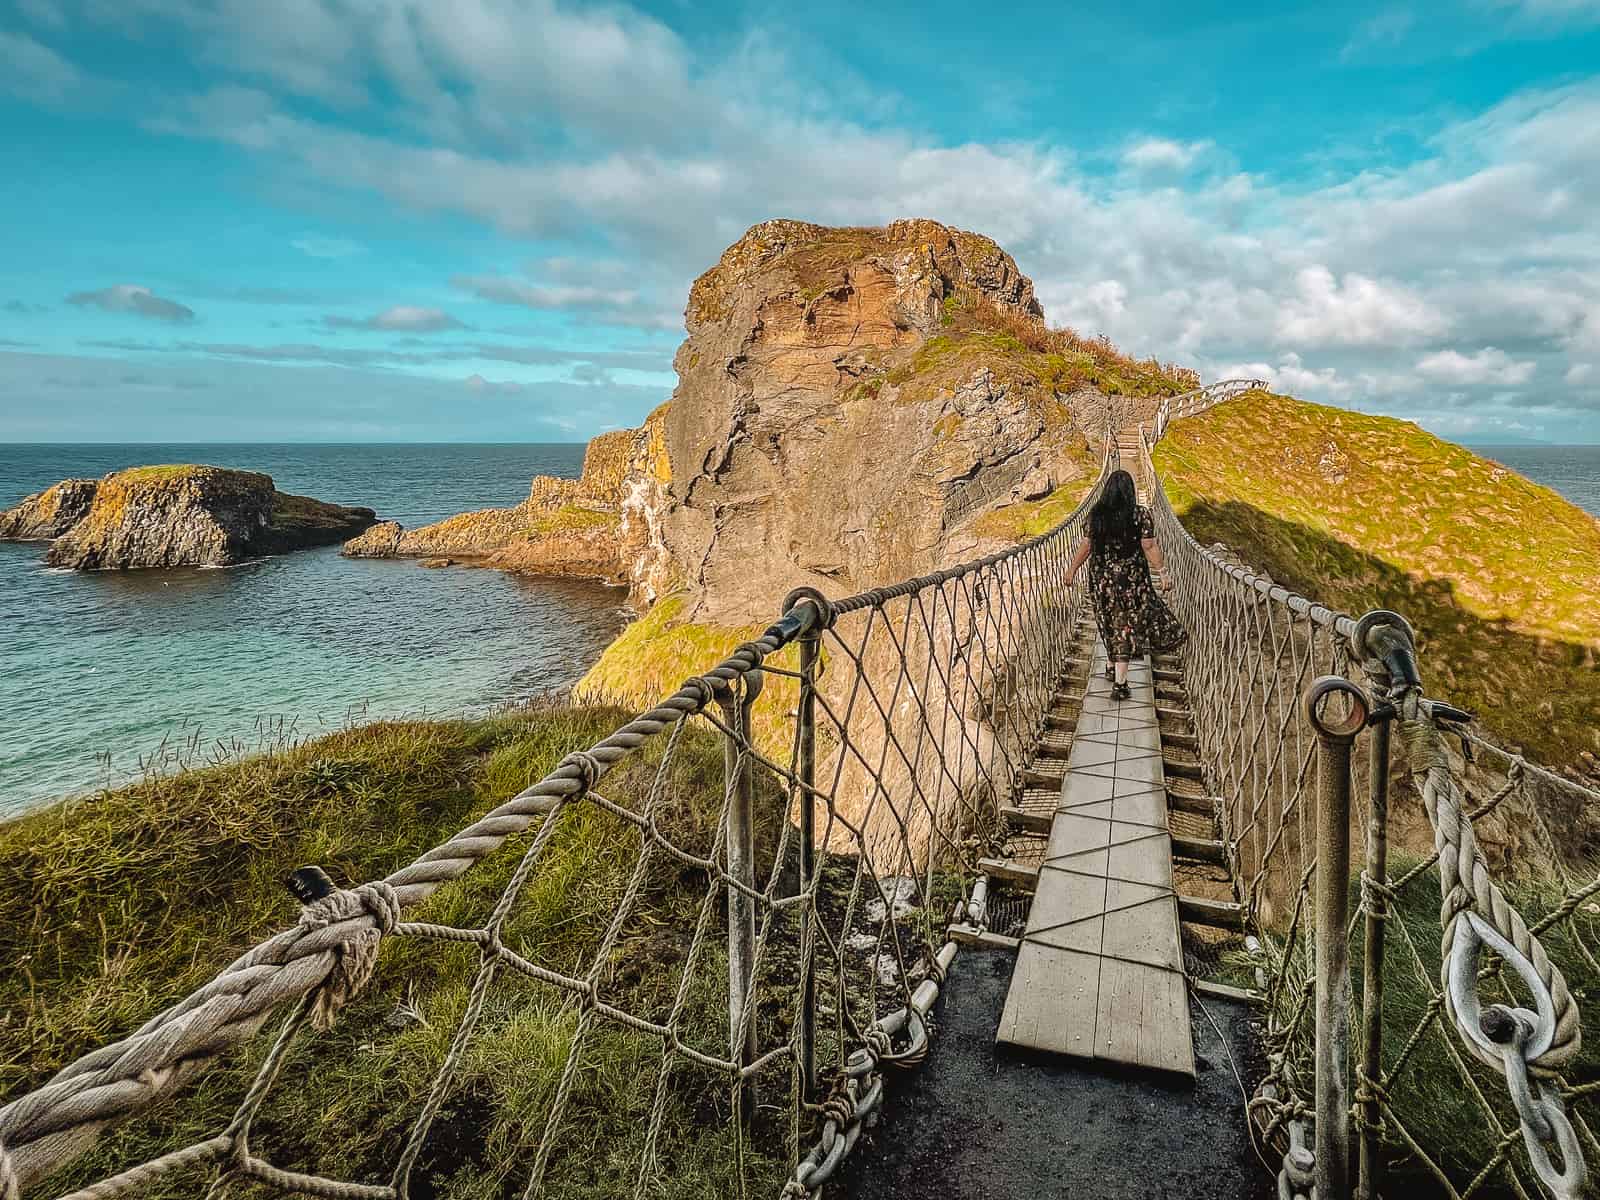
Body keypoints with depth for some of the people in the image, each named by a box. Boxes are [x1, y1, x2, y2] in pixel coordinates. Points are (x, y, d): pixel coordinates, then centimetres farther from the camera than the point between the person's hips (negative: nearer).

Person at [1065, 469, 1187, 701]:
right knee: (1126, 625, 1)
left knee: (1110, 623, 19)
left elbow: (1086, 545, 1)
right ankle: (1119, 683, -3)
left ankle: (1114, 667, 33)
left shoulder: (1096, 513, -2)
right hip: (1132, 577, -3)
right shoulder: (1141, 514, -9)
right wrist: (1163, 573, -5)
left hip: (1101, 577, 3)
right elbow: (1149, 547, -11)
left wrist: (1073, 569, 11)